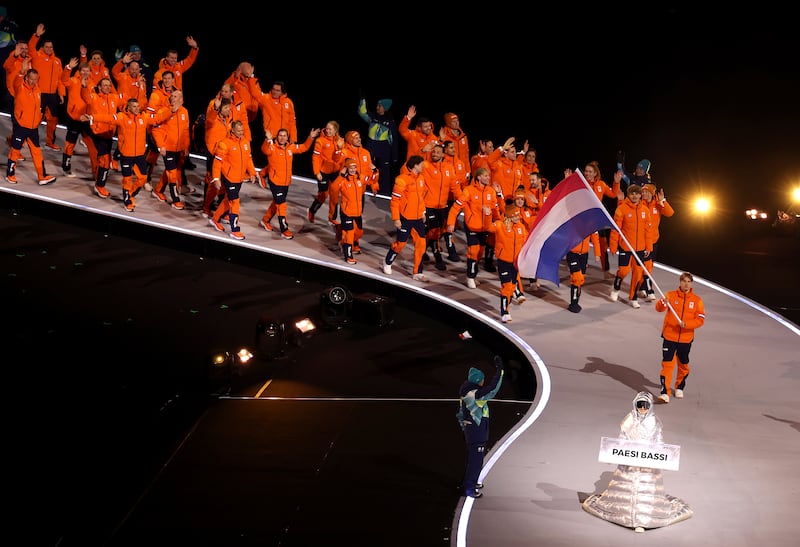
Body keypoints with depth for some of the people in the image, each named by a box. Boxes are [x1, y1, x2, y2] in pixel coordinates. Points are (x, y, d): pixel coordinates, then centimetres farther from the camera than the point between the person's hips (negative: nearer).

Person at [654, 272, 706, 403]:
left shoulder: (697, 300, -1)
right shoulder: (671, 295, -3)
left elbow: (700, 320, -5)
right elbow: (659, 308, -15)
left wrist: (686, 324, -21)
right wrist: (663, 303, -38)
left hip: (686, 339, 2)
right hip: (669, 337, -2)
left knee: (683, 365, 16)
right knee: (667, 364, -10)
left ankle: (679, 387, 38)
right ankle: (665, 392, -11)